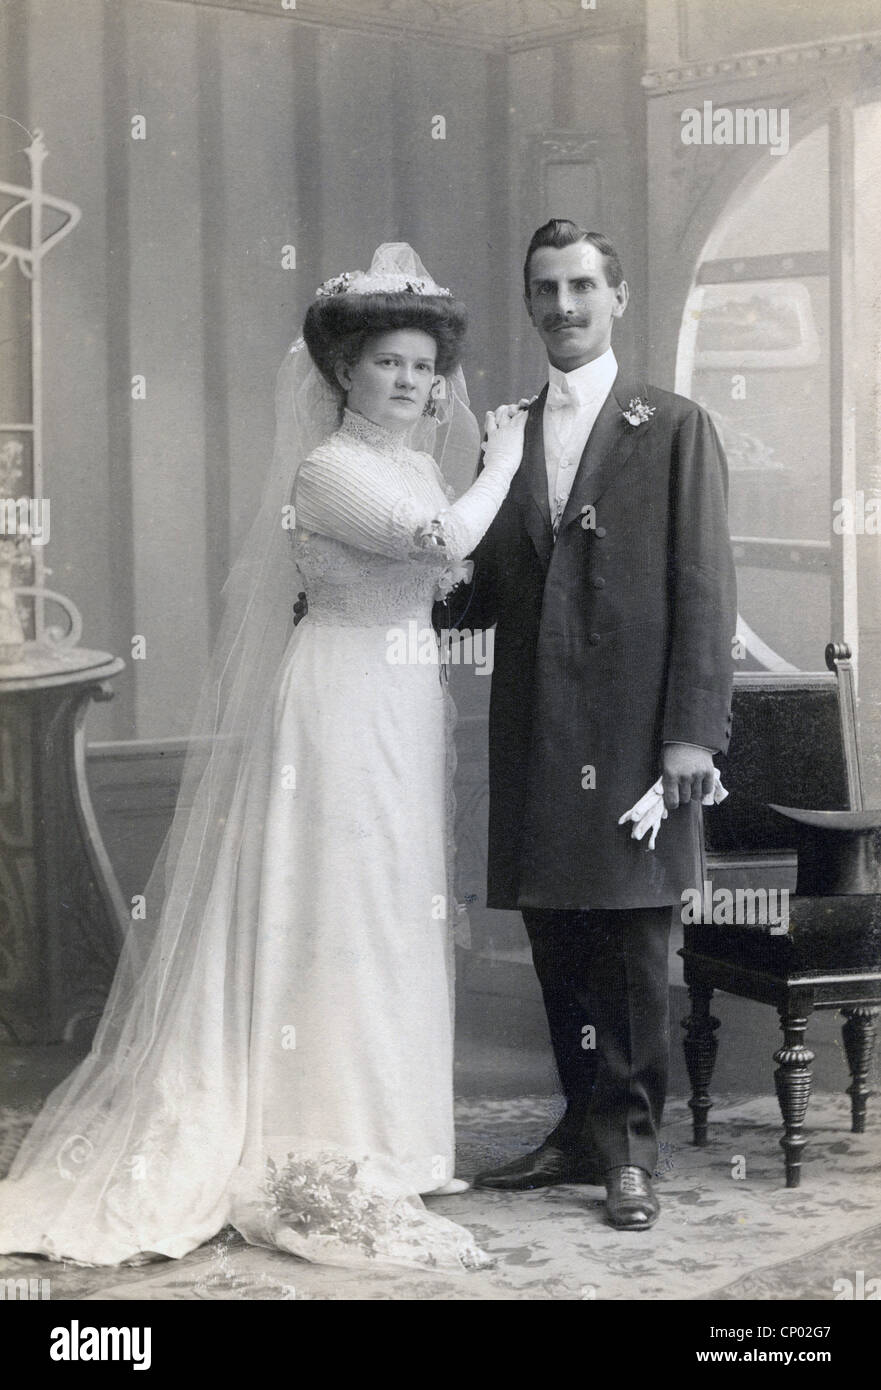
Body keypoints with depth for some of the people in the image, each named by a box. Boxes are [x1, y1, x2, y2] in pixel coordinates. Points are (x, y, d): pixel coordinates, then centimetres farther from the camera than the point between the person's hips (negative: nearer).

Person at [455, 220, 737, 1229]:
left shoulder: (675, 430, 1)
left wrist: (693, 730, -11)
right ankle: (585, 1129, 21)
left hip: (633, 726, -4)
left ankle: (629, 1147, 12)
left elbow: (704, 587, -4)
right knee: (557, 944, 9)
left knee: (632, 946, 1)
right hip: (535, 729, 4)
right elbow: (488, 590, 14)